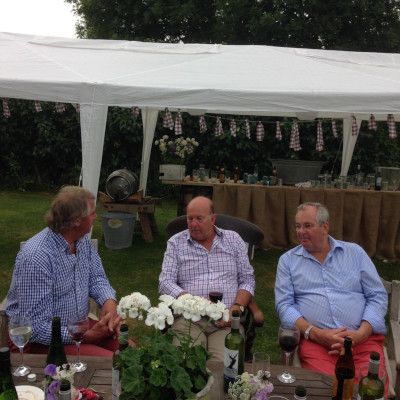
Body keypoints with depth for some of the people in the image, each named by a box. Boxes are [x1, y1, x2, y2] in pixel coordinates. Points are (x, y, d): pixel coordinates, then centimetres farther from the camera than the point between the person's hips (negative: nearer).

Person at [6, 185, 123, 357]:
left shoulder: (83, 240, -2)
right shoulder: (36, 257, -28)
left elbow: (96, 277, 10)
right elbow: (36, 328, -26)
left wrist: (109, 301, -12)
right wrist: (89, 335, -26)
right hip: (39, 341, -7)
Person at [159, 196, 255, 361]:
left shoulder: (233, 239, 15)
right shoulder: (176, 243, 12)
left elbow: (247, 280, 12)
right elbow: (165, 283, 3)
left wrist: (236, 308, -7)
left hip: (226, 319, 1)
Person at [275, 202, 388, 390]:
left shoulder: (355, 252, 14)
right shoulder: (288, 260, 12)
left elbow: (378, 296, 9)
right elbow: (284, 305, 4)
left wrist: (360, 334, -9)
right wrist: (315, 333, -12)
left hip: (364, 338, 1)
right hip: (315, 340, -1)